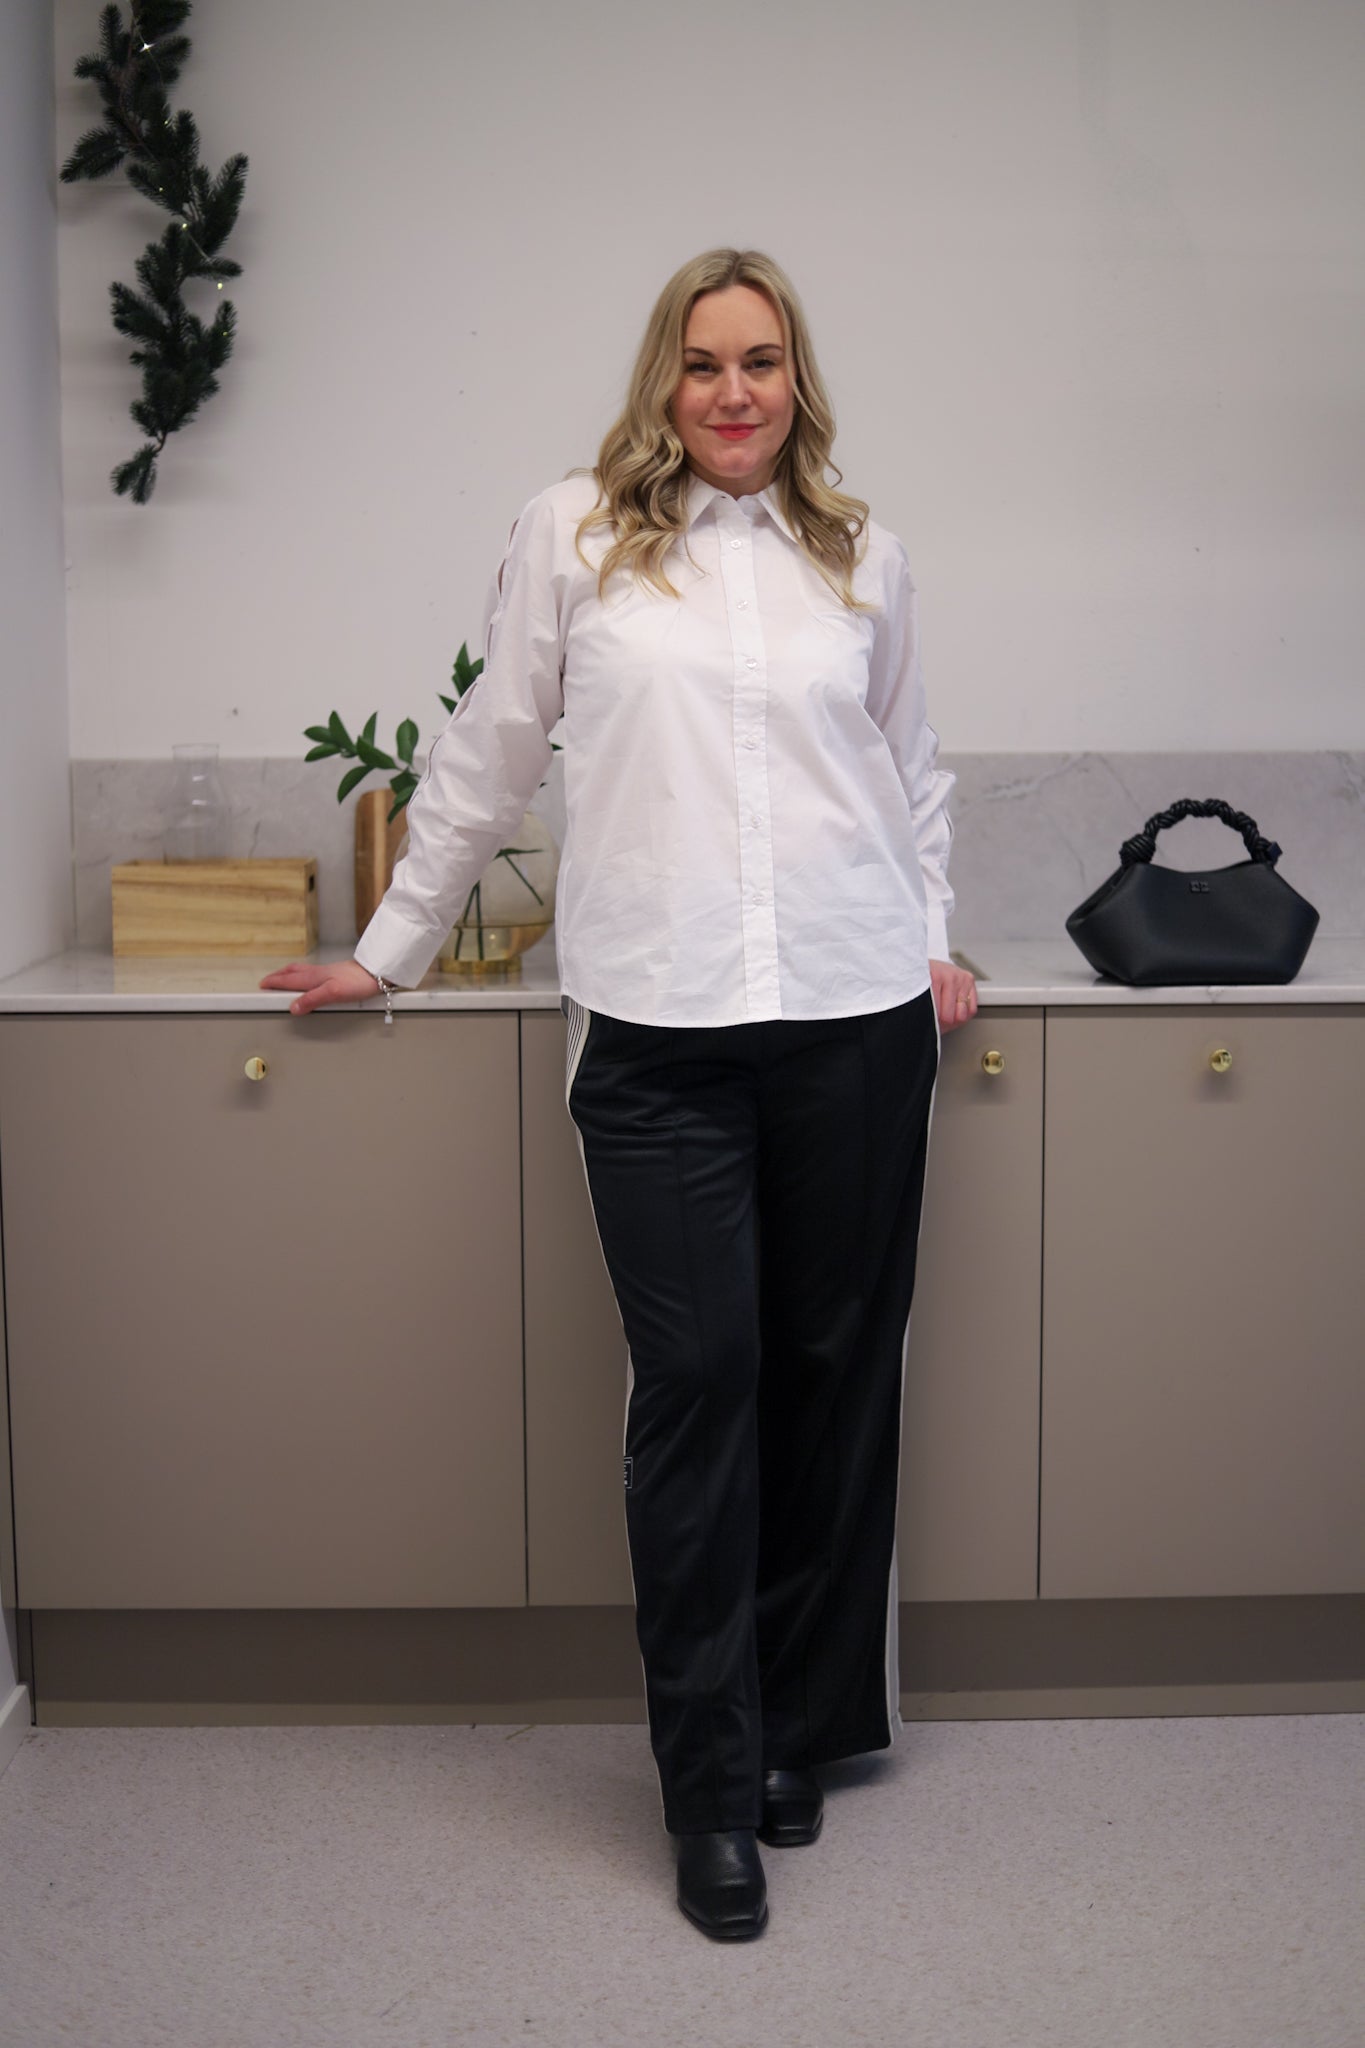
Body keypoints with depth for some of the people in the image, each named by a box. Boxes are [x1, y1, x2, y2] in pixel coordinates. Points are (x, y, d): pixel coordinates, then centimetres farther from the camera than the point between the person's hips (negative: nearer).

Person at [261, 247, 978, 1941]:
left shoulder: (863, 560, 12)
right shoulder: (574, 536, 6)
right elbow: (488, 757, 11)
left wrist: (931, 939, 18)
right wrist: (388, 949, 15)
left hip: (855, 1022, 3)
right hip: (656, 1034, -2)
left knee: (836, 1373, 7)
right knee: (696, 1385, -4)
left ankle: (801, 1729, 24)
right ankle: (713, 1792, 8)